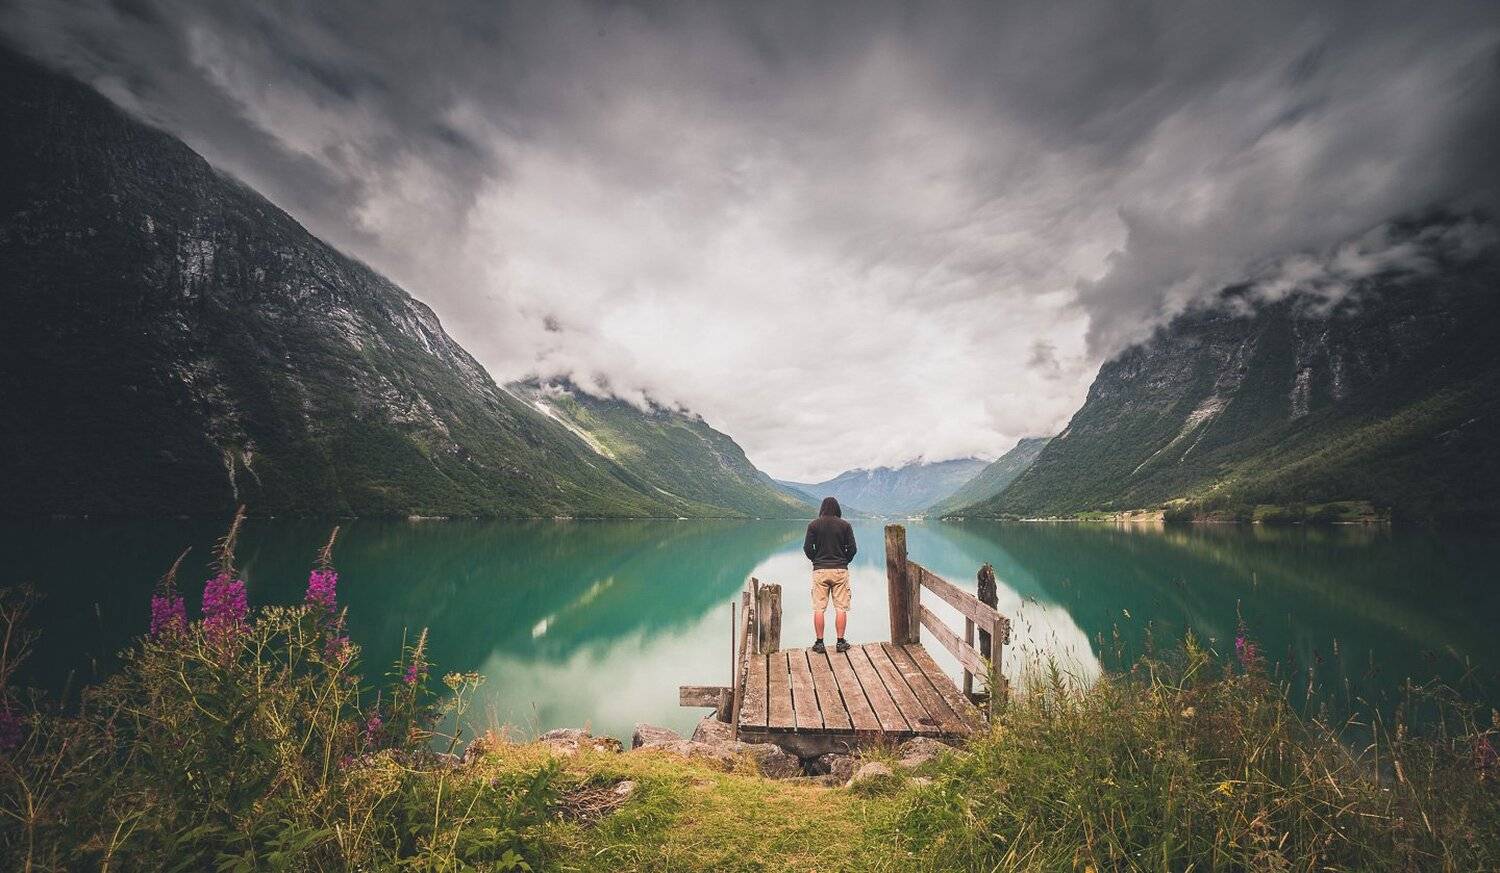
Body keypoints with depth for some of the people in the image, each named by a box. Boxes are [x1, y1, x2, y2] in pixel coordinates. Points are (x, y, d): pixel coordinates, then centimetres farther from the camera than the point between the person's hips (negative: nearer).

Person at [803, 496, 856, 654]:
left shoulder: (813, 525, -1)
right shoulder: (845, 525, 0)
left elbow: (807, 548, -3)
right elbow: (852, 548, -1)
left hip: (820, 570, 0)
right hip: (840, 570, 0)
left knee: (819, 608, 5)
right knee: (841, 608, 7)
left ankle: (819, 643, 7)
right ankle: (840, 642, 9)